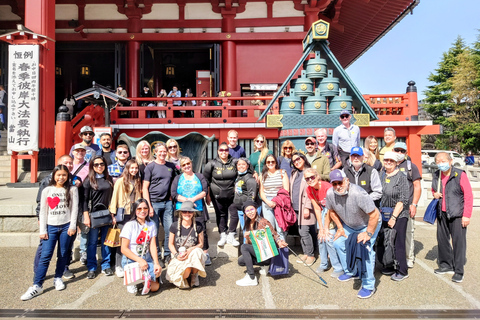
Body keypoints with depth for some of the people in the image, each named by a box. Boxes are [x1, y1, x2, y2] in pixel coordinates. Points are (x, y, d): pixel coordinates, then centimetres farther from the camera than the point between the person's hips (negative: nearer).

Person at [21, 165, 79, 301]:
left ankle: (58, 278, 26)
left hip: (66, 226, 0)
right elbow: (43, 211, 4)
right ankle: (37, 286, 0)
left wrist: (72, 226, -6)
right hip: (51, 227, 0)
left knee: (63, 254, 8)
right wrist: (43, 230, -1)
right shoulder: (47, 190, 4)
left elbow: (74, 209, 0)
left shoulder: (72, 190, 2)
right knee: (45, 256, -4)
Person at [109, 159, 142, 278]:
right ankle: (118, 266, 8)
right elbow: (114, 197, -4)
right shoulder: (120, 181, -5)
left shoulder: (137, 181, 12)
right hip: (123, 213, -4)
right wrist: (113, 214, -7)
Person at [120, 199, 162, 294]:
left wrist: (156, 263, -15)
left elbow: (152, 246, 0)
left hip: (147, 259, 5)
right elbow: (124, 249, -10)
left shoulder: (151, 225, 6)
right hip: (130, 260, -4)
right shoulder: (130, 225, -7)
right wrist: (140, 260, -21)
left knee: (155, 287, -9)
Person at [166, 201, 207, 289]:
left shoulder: (198, 226, -3)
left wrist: (190, 250, -17)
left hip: (193, 255, 1)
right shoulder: (174, 227, -3)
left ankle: (194, 275, -6)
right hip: (179, 258, -1)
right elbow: (171, 244, 6)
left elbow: (201, 244, 2)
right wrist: (176, 255, -13)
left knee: (197, 252, -36)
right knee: (185, 273, -33)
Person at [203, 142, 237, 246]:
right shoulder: (212, 164, -2)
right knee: (221, 214, 3)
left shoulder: (234, 162, 1)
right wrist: (208, 195, 3)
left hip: (232, 194, 1)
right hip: (217, 195, -1)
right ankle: (223, 236, 12)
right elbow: (206, 179, 3)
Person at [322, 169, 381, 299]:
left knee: (365, 248, -20)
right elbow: (332, 211, 2)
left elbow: (374, 215, -32)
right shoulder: (330, 193, -19)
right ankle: (350, 272, 29)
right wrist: (340, 228, 2)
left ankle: (368, 286, -7)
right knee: (338, 242, 7)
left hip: (369, 224, -6)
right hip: (348, 225, 7)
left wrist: (368, 233, -26)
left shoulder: (358, 193, -38)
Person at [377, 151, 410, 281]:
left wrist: (394, 217, -14)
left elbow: (403, 200, -11)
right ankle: (389, 266, 26)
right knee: (381, 242, 8)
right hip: (382, 214, 6)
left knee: (397, 243, -2)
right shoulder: (381, 175, 10)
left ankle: (402, 271, 13)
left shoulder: (401, 177, -7)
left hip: (398, 215, -5)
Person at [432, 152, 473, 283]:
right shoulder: (436, 176, 8)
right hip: (442, 213, 6)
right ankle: (446, 265, 28)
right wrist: (434, 194, 2)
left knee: (458, 242, -2)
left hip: (457, 214, -6)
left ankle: (458, 271, 8)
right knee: (442, 239, 12)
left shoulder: (460, 175, -10)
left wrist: (466, 215, -12)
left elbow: (469, 196, -9)